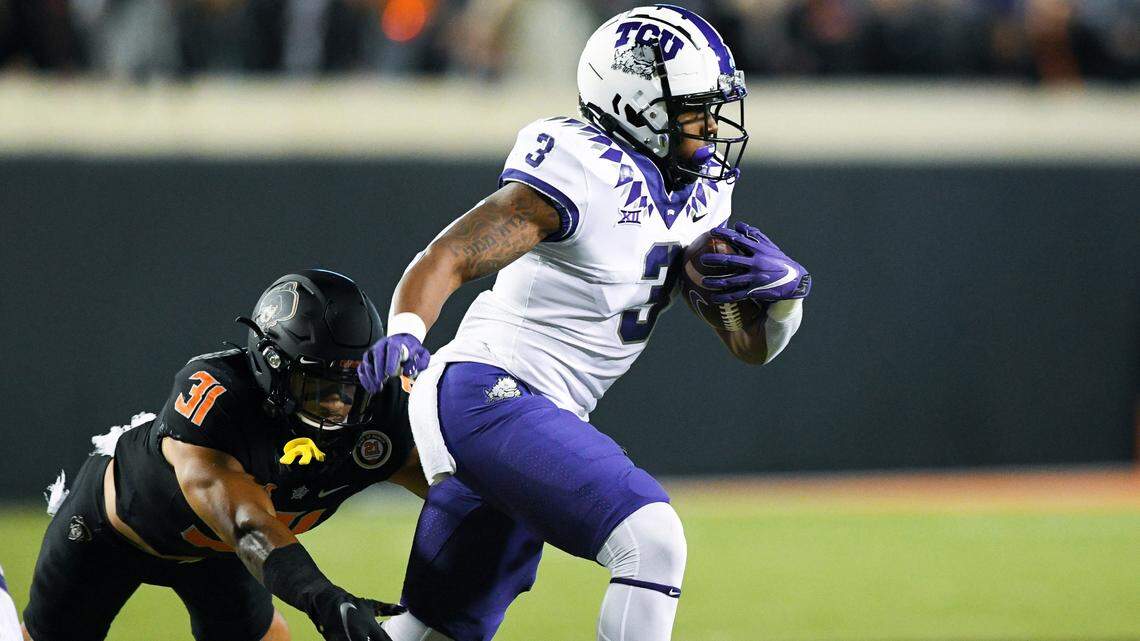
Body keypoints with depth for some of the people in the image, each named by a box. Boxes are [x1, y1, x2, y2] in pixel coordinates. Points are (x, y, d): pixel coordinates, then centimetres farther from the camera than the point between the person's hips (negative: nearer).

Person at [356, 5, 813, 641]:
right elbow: (444, 261, -19)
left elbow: (752, 345, 14)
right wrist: (405, 333, -38)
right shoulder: (584, 172, -15)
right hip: (488, 391, -10)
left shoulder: (698, 199, 12)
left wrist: (784, 290, -8)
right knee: (651, 540, -24)